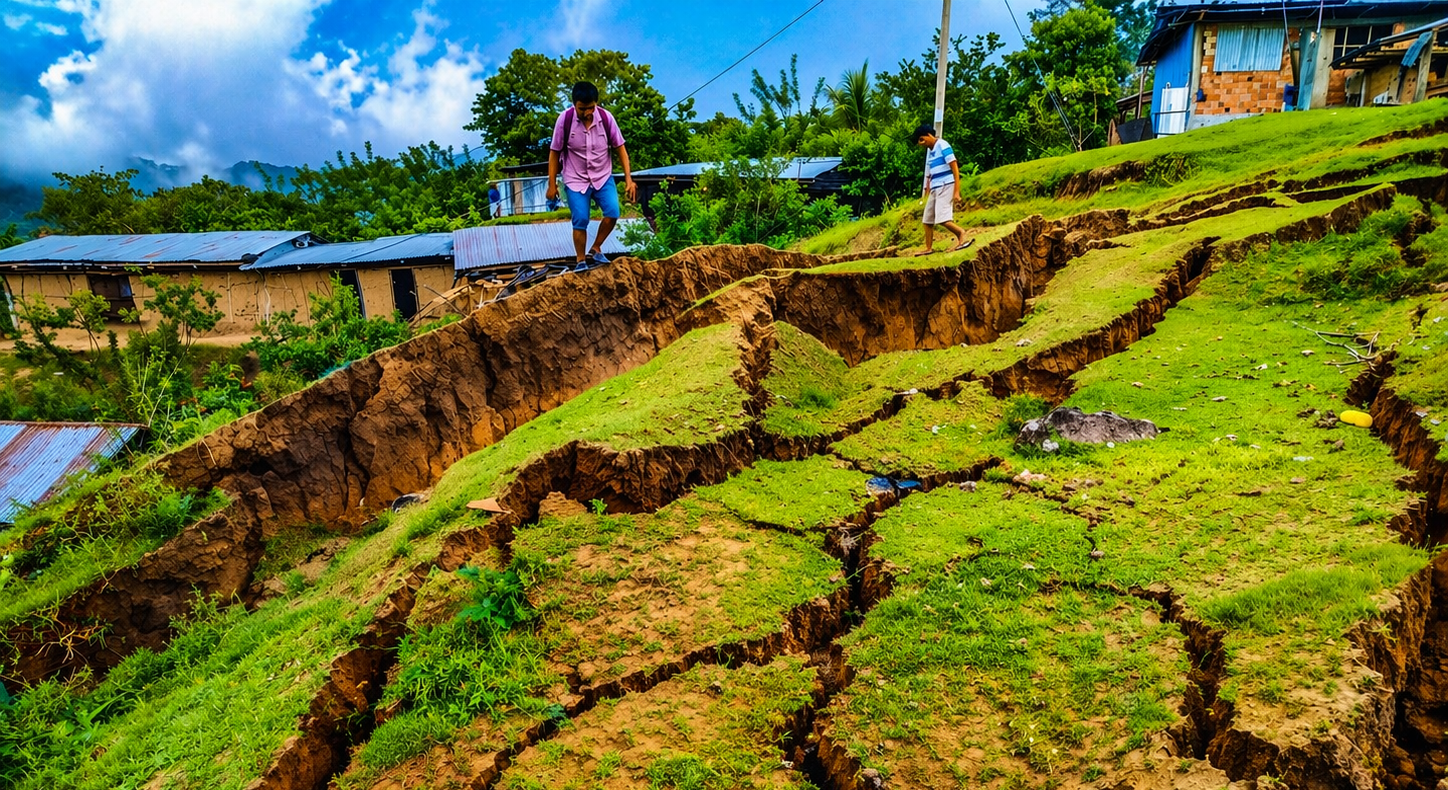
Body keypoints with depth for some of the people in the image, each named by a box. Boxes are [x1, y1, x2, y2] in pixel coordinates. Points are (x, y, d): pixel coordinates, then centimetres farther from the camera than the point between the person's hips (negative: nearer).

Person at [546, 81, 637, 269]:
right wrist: (552, 184, -4)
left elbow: (620, 148, -2)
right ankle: (581, 261, 15)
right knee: (580, 222, -6)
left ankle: (596, 249, 8)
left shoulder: (606, 117, -12)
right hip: (576, 180, -2)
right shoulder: (565, 119, -15)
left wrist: (628, 178, -8)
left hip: (603, 177, 2)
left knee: (612, 213, -15)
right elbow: (554, 153, -6)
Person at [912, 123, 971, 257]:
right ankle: (929, 248, 19)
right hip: (935, 189, 9)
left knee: (942, 218, -20)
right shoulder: (929, 151, 15)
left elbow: (955, 169, -13)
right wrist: (926, 194, 19)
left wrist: (957, 191, -18)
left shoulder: (942, 146, -9)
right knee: (927, 219, 10)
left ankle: (961, 234, -8)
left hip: (945, 186, -9)